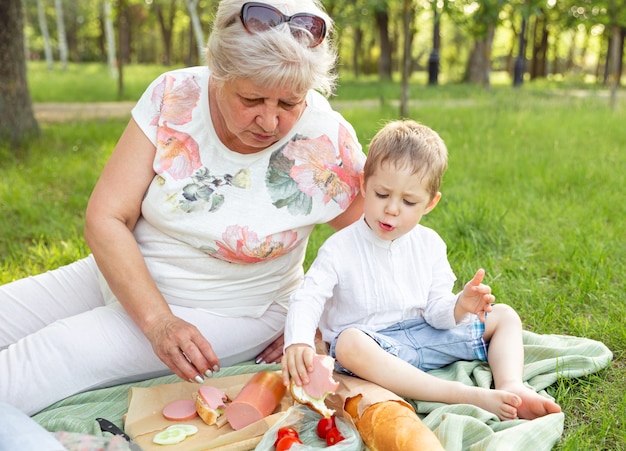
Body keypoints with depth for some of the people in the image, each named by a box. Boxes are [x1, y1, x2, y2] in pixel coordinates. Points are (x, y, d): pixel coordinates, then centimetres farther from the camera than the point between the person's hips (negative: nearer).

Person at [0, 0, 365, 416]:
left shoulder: (328, 144, -21)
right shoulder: (174, 97, -15)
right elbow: (106, 218, -14)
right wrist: (157, 320, -24)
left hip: (224, 314, -4)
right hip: (123, 277, 4)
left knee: (64, 350, -23)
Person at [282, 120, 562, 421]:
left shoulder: (429, 244, 3)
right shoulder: (341, 248, -10)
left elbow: (435, 310, -1)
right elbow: (308, 298, -16)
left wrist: (460, 307, -24)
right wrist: (298, 342, -36)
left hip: (423, 335, 5)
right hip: (373, 345, -5)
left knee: (505, 316, 5)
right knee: (349, 344, -42)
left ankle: (512, 388, -22)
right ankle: (467, 396, -42)